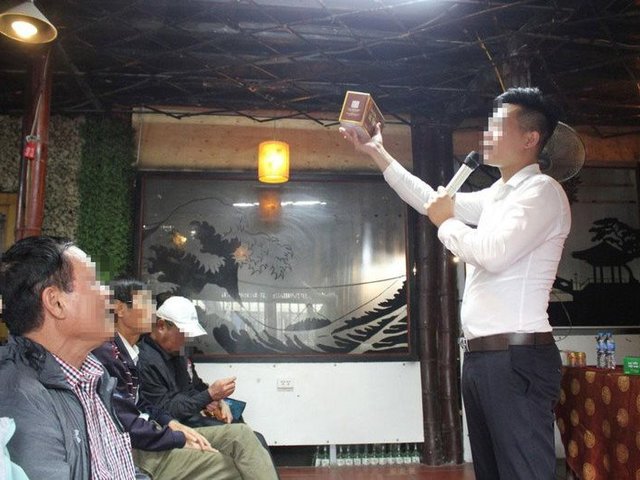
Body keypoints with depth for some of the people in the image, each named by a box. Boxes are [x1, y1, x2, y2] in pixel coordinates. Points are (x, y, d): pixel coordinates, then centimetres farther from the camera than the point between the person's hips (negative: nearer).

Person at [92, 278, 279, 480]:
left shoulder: (131, 350, 12)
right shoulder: (106, 354, -18)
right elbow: (127, 426, -22)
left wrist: (172, 424, 2)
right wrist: (181, 440, -14)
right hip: (133, 451, -9)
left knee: (240, 434, -4)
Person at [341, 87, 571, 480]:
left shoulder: (542, 190, -7)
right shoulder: (498, 195, 20)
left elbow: (492, 253, -21)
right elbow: (430, 201, 27)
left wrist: (446, 222, -3)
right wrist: (378, 153, 28)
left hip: (517, 358, -9)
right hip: (481, 356, 9)